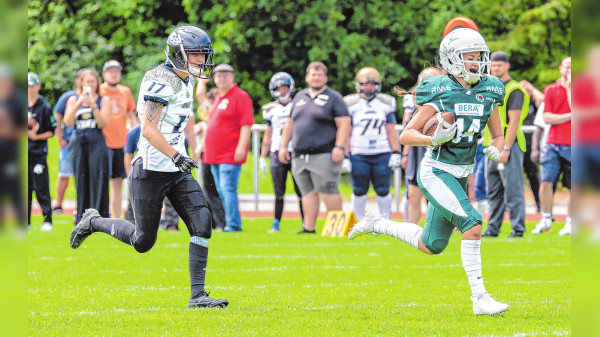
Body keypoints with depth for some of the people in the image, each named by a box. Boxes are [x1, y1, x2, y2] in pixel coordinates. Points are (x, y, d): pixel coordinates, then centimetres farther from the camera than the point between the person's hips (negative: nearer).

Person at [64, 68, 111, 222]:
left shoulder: (104, 100, 7)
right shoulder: (73, 99, 12)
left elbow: (102, 123, -5)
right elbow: (68, 122, -1)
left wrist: (93, 105, -13)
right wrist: (79, 103, -10)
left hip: (97, 142, -2)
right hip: (78, 142, 2)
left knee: (98, 179, -10)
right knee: (81, 181, 2)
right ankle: (82, 217, 7)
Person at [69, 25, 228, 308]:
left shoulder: (184, 81, 13)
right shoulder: (161, 81, -16)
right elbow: (148, 129, -22)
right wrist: (175, 155, -31)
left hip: (177, 172, 8)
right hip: (151, 171, -8)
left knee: (202, 223, -8)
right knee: (143, 241, 2)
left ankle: (197, 295, -6)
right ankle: (93, 222, 28)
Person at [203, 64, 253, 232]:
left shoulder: (240, 97, -8)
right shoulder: (218, 97, 20)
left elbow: (246, 124, -15)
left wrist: (241, 147, -21)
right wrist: (205, 145, 25)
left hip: (230, 155, -9)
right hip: (215, 154, 9)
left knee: (228, 189, -15)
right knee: (222, 191, 10)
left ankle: (232, 225, -15)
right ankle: (232, 223, 16)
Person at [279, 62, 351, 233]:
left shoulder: (333, 98, 0)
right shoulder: (299, 97, 18)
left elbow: (344, 124, -7)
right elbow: (290, 124, 25)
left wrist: (340, 147, -16)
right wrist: (283, 146, 18)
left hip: (324, 154, -6)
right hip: (300, 155, 6)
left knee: (328, 192, -10)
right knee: (308, 193, 6)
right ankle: (309, 228, 7)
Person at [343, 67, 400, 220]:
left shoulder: (385, 104, 10)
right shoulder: (351, 104, 3)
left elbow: (391, 131, 11)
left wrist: (396, 153, 4)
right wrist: (344, 156, -2)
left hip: (382, 154, 1)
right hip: (358, 154, -1)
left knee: (383, 191, 0)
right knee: (359, 191, 2)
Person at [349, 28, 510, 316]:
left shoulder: (488, 93, 1)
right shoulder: (440, 94, -14)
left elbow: (498, 136, 12)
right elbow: (406, 135, -11)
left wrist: (495, 150, -10)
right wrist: (434, 140, -29)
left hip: (460, 177, 7)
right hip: (436, 173, -7)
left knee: (431, 246, 14)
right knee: (472, 225, -23)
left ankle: (376, 224, 36)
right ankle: (479, 298, -17)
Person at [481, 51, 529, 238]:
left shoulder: (514, 90, -9)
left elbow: (514, 121, -15)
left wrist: (506, 148, -20)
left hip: (509, 145, -8)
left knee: (513, 190, -8)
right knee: (493, 192, 10)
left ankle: (518, 229, -6)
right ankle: (492, 228, 14)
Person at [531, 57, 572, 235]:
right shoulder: (551, 90, 9)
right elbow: (547, 118, 0)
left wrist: (569, 87, -9)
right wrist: (570, 116, -8)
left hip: (572, 145, -1)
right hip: (553, 143, 1)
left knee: (572, 187, 1)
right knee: (546, 182, -9)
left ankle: (569, 223, 12)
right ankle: (545, 221, 4)